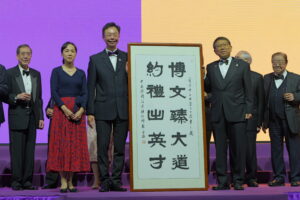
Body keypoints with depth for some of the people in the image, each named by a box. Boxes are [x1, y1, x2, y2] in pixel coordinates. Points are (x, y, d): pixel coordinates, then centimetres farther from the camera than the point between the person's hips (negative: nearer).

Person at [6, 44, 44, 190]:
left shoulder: (36, 74, 14)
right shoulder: (10, 73, 0)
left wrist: (41, 117, 9)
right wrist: (17, 97, -19)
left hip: (32, 116, 4)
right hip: (17, 117, -4)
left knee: (30, 150, 4)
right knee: (17, 149, -2)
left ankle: (27, 181, 10)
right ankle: (16, 181, 4)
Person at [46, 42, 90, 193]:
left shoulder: (81, 73, 12)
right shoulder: (56, 71, 5)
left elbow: (85, 94, 4)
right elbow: (54, 92, -4)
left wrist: (81, 110, -13)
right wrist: (65, 108, -18)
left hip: (78, 112, 2)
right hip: (61, 111, -2)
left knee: (76, 145, 0)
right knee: (61, 144, -4)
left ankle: (70, 181, 7)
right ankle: (63, 181, 1)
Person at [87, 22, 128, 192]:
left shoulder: (127, 58, 10)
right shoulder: (95, 59, 7)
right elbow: (91, 88, 4)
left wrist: (130, 71, -12)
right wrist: (90, 112, -1)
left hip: (123, 110, 1)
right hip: (103, 111, -1)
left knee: (120, 148, 5)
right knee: (102, 147, 1)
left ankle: (116, 181, 12)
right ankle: (105, 181, 9)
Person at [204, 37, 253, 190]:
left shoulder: (242, 65, 6)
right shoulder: (211, 67, 12)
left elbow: (248, 90, 4)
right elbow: (208, 89, 14)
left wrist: (248, 110, -2)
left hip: (236, 113, -2)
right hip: (217, 114, 2)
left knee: (238, 148, 1)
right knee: (220, 149, 3)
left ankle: (238, 180, 12)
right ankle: (222, 182, 9)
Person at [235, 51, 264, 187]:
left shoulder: (257, 78, 6)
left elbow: (261, 101, 5)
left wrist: (259, 122, 0)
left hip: (250, 121, -1)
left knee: (250, 151, 1)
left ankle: (251, 178, 15)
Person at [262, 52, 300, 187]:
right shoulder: (266, 79, 9)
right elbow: (263, 99, 7)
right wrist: (264, 120, 3)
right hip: (274, 121, 3)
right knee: (276, 150, 8)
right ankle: (279, 177, 17)